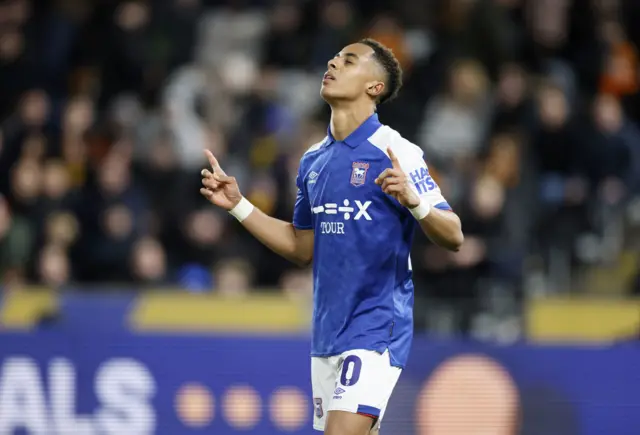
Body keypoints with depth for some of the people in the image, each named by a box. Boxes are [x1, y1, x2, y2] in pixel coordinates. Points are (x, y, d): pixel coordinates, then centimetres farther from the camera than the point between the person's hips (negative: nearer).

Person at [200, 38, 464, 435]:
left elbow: (453, 237, -12)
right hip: (327, 334, 7)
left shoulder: (395, 152, -9)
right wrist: (237, 204, 15)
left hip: (376, 327, -7)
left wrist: (413, 200, -31)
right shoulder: (314, 160, 12)